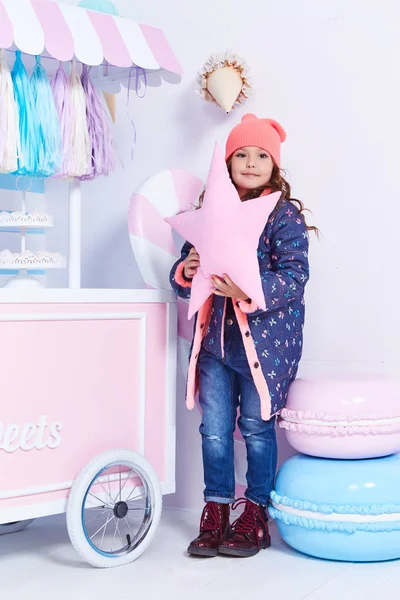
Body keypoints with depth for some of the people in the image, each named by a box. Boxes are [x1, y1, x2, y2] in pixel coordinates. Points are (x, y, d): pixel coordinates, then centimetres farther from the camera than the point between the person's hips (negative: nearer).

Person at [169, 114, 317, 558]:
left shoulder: (285, 214, -5)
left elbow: (294, 276, -16)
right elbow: (182, 275, 13)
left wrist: (249, 291, -29)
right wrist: (186, 271, -11)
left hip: (264, 338, -4)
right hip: (214, 337, 4)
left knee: (257, 428, 5)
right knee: (214, 428, 8)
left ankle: (254, 515, 20)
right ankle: (215, 513, 21)